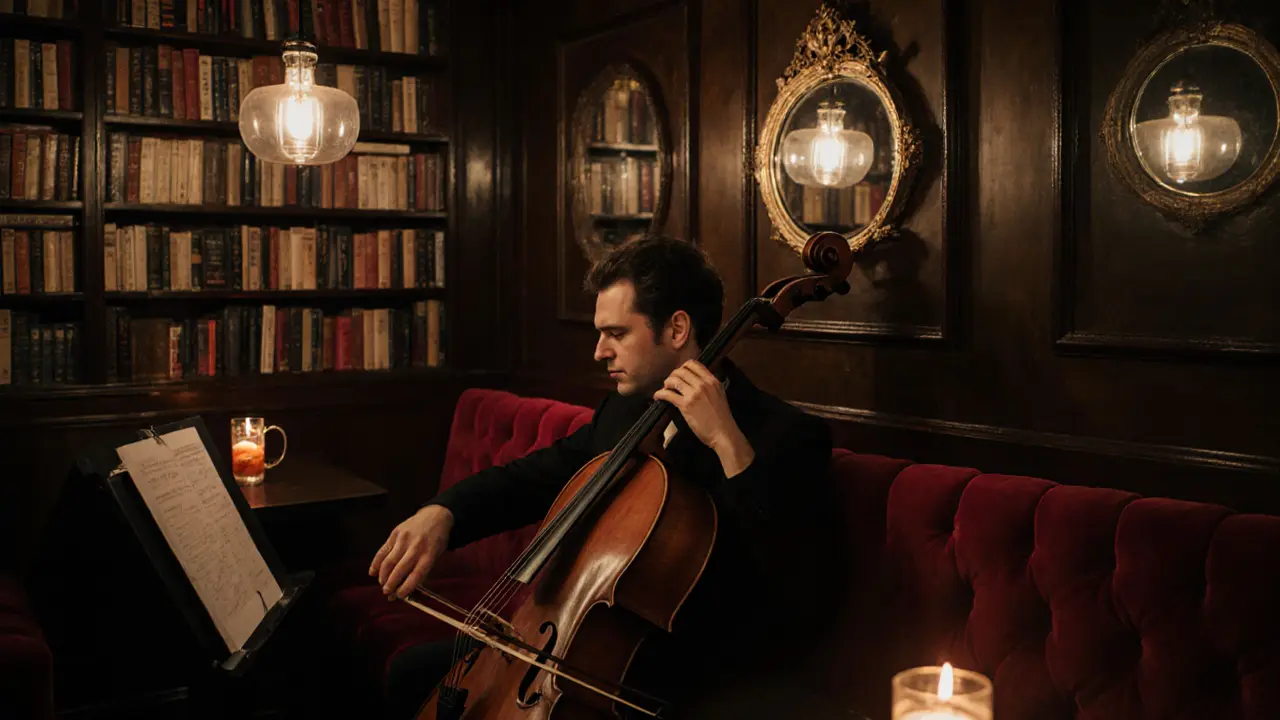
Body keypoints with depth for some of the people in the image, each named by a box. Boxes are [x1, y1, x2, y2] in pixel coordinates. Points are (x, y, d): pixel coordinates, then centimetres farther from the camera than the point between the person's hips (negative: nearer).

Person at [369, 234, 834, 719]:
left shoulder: (786, 434, -17)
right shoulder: (623, 409, 8)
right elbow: (532, 477, 11)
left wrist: (728, 442, -35)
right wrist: (441, 512, -8)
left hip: (683, 667, -7)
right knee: (413, 674, 9)